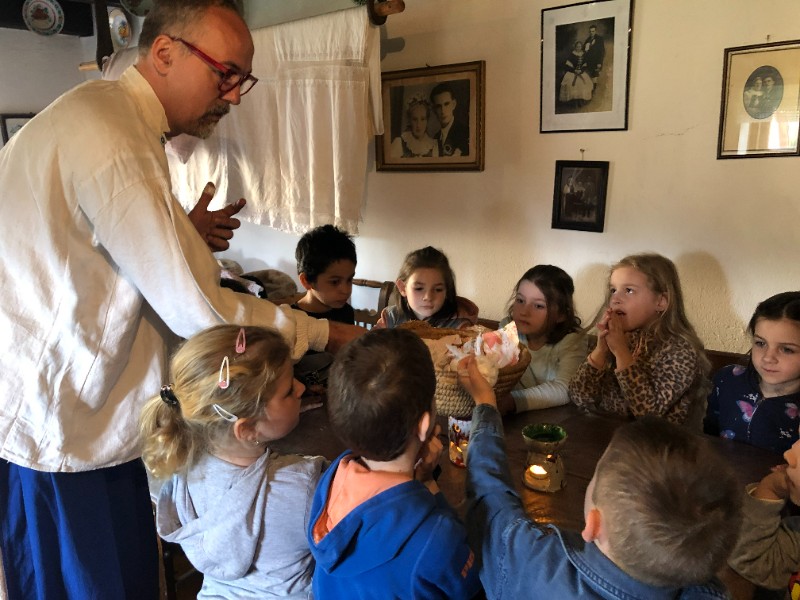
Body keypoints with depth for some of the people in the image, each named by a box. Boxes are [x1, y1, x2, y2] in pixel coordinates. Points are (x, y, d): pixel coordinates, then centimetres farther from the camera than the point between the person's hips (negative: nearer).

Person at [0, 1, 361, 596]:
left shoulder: (95, 109, 10)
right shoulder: (116, 144, -25)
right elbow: (199, 313, -25)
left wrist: (189, 236, 6)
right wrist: (325, 332, -14)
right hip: (68, 434, -10)